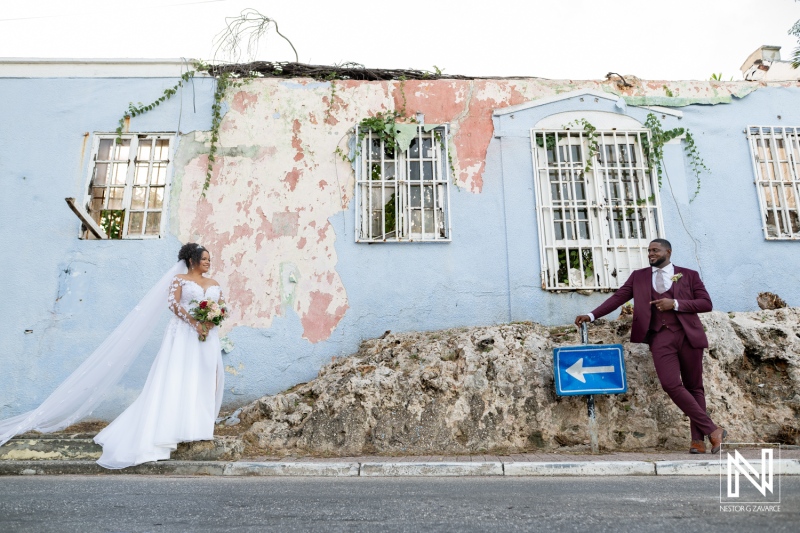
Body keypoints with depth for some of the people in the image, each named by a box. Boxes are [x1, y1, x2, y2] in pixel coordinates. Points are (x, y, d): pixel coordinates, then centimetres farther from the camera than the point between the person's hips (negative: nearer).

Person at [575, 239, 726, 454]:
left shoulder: (689, 274, 9)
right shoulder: (639, 276, 12)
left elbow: (706, 303, 4)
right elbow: (618, 297, 6)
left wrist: (675, 304, -11)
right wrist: (592, 315, -4)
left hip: (688, 335, 0)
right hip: (660, 337, 0)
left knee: (694, 387, 5)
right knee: (671, 385, -13)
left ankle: (698, 439, 14)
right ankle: (712, 430, -1)